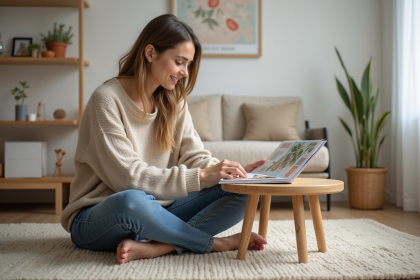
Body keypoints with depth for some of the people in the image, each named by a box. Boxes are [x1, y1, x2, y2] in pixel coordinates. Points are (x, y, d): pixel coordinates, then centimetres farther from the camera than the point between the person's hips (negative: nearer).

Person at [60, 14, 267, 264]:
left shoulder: (173, 102, 7)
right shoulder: (107, 99, -14)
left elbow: (195, 157, 2)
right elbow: (127, 177, -21)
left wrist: (231, 172, -19)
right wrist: (200, 176, -28)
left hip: (155, 214, 6)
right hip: (97, 218, -5)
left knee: (240, 192, -12)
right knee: (132, 200, -41)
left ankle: (153, 247, -27)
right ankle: (215, 243, -17)